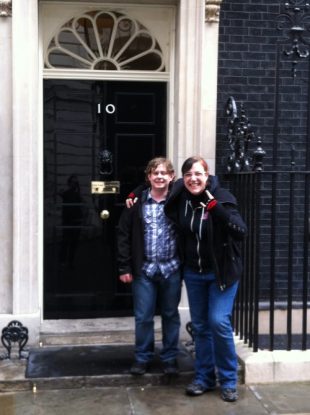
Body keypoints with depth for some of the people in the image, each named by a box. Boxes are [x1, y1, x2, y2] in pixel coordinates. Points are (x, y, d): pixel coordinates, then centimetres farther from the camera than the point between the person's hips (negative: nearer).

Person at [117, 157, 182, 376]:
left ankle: (170, 358, 26)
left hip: (171, 269, 0)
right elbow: (124, 235, 0)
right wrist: (124, 267, -4)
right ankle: (142, 358, 24)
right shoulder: (137, 202, -1)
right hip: (144, 269, 0)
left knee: (171, 315, 12)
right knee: (143, 317, 7)